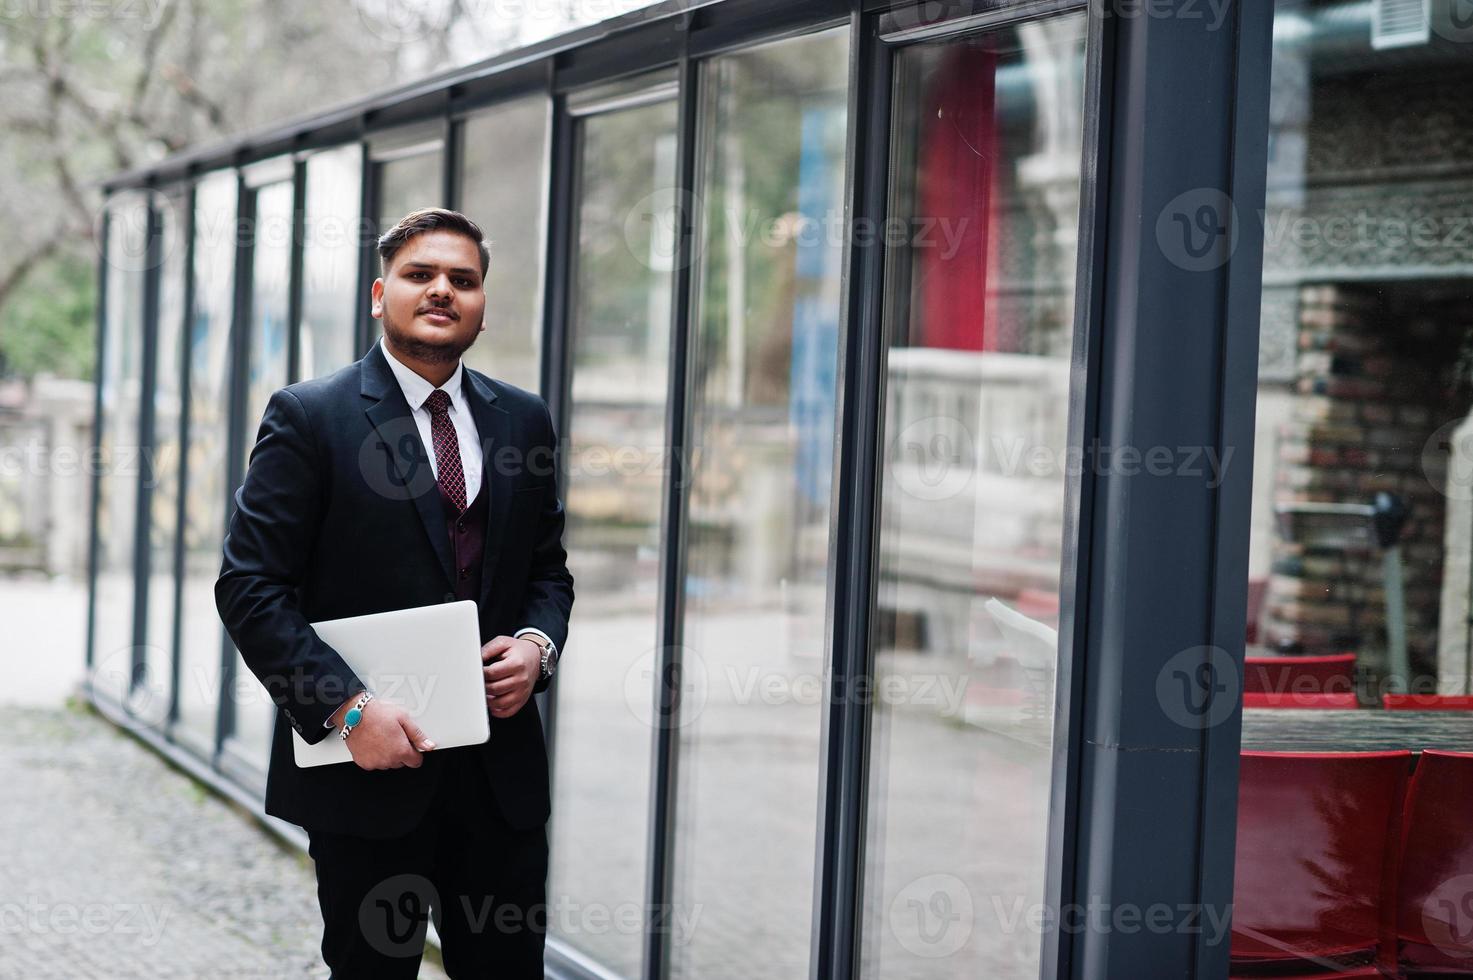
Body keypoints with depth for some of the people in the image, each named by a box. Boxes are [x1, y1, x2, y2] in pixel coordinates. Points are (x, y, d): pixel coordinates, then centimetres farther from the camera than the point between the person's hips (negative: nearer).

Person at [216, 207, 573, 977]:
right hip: (368, 767, -4)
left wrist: (538, 643, -5)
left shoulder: (523, 420, 9)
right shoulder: (309, 416, -6)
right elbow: (250, 585, -10)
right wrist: (347, 708, -18)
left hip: (504, 768, 4)